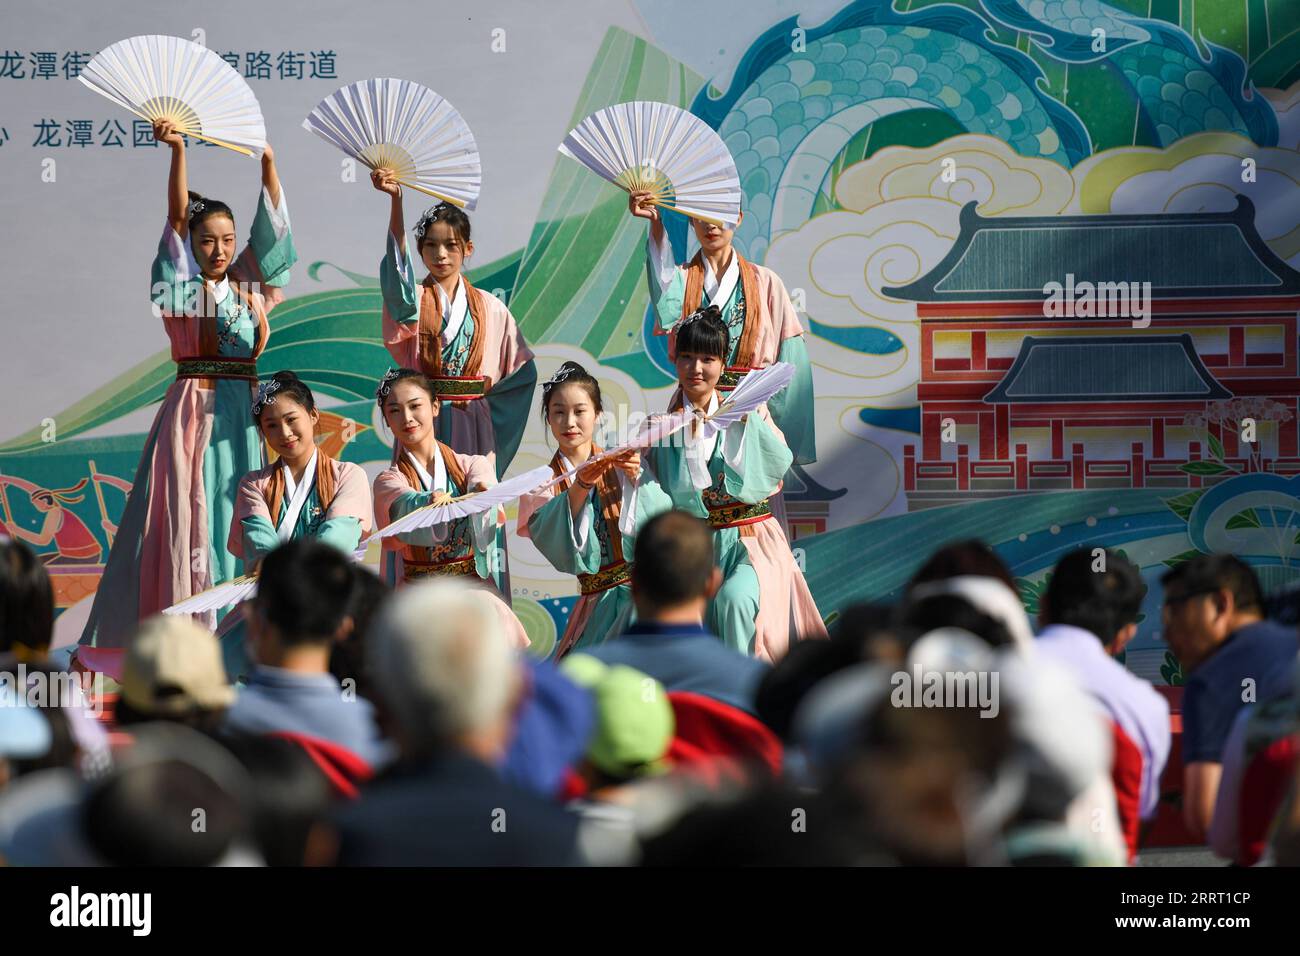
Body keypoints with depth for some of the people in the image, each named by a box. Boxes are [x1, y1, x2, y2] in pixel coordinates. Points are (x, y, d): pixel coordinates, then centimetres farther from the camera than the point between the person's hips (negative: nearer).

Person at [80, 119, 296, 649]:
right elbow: (178, 217, -8)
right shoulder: (182, 285, 3)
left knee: (235, 512, 3)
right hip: (193, 407, -4)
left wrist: (268, 162, -4)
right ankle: (177, 621, -7)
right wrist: (178, 151, -19)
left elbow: (270, 225, 6)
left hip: (242, 411, 4)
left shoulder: (249, 285, 13)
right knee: (186, 512, -6)